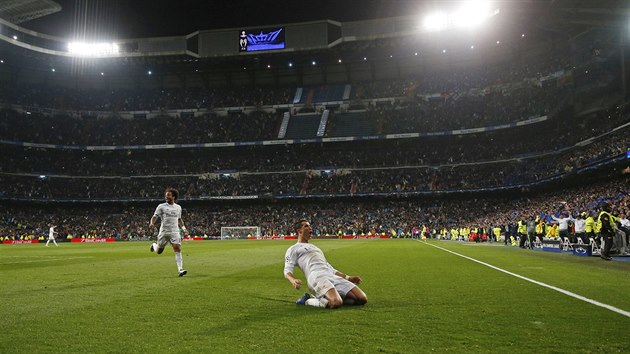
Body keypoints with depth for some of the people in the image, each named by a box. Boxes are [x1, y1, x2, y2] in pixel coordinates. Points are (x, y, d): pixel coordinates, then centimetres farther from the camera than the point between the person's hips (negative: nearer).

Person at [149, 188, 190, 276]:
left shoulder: (178, 207, 11)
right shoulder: (161, 206, -1)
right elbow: (154, 216, -6)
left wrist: (184, 228, 15)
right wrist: (152, 223, -26)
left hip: (175, 232, 2)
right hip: (164, 232, -1)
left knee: (178, 249, -15)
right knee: (158, 251, 8)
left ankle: (180, 270, -16)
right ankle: (154, 245, 45)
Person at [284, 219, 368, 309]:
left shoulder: (314, 247, 38)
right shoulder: (293, 249, 16)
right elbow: (287, 271, 2)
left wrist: (348, 277, 28)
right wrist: (293, 280, -22)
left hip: (333, 276, 8)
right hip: (317, 277, -7)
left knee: (362, 299, -10)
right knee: (336, 303, -36)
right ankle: (308, 300, -9)